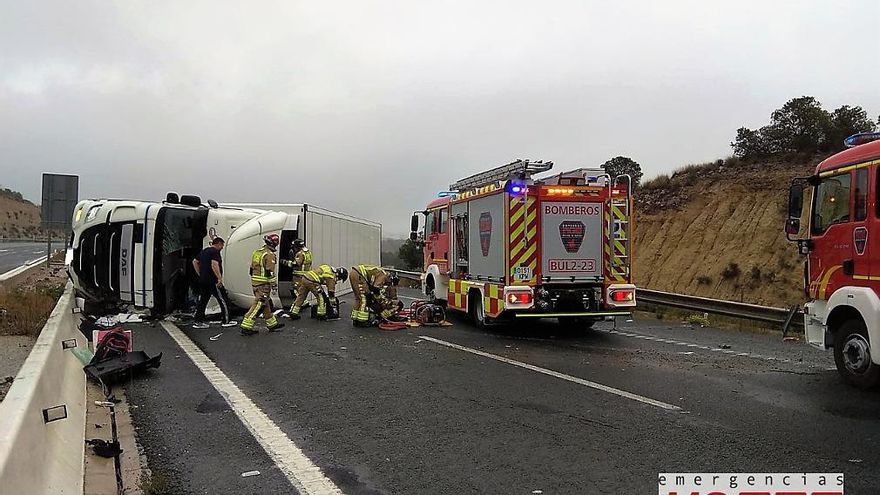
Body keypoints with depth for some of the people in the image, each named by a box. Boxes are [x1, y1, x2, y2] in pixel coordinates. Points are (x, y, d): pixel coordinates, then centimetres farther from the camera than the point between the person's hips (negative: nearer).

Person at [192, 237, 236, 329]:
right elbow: (214, 265, -25)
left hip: (202, 281, 9)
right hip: (212, 281, -9)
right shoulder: (215, 252, -12)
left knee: (202, 301, 11)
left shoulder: (204, 251, 17)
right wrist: (220, 278, -24)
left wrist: (200, 274, 21)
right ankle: (226, 321, 5)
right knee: (223, 300, 1)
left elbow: (195, 262, 24)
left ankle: (198, 322, 11)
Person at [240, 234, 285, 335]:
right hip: (264, 284, -10)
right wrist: (274, 285, -14)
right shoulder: (269, 254, -13)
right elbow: (270, 272, -17)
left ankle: (272, 324, 26)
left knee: (267, 304, 17)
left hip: (255, 281, 10)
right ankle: (246, 326, -11)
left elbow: (252, 268, 20)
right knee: (258, 304, -8)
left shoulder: (257, 252, 15)